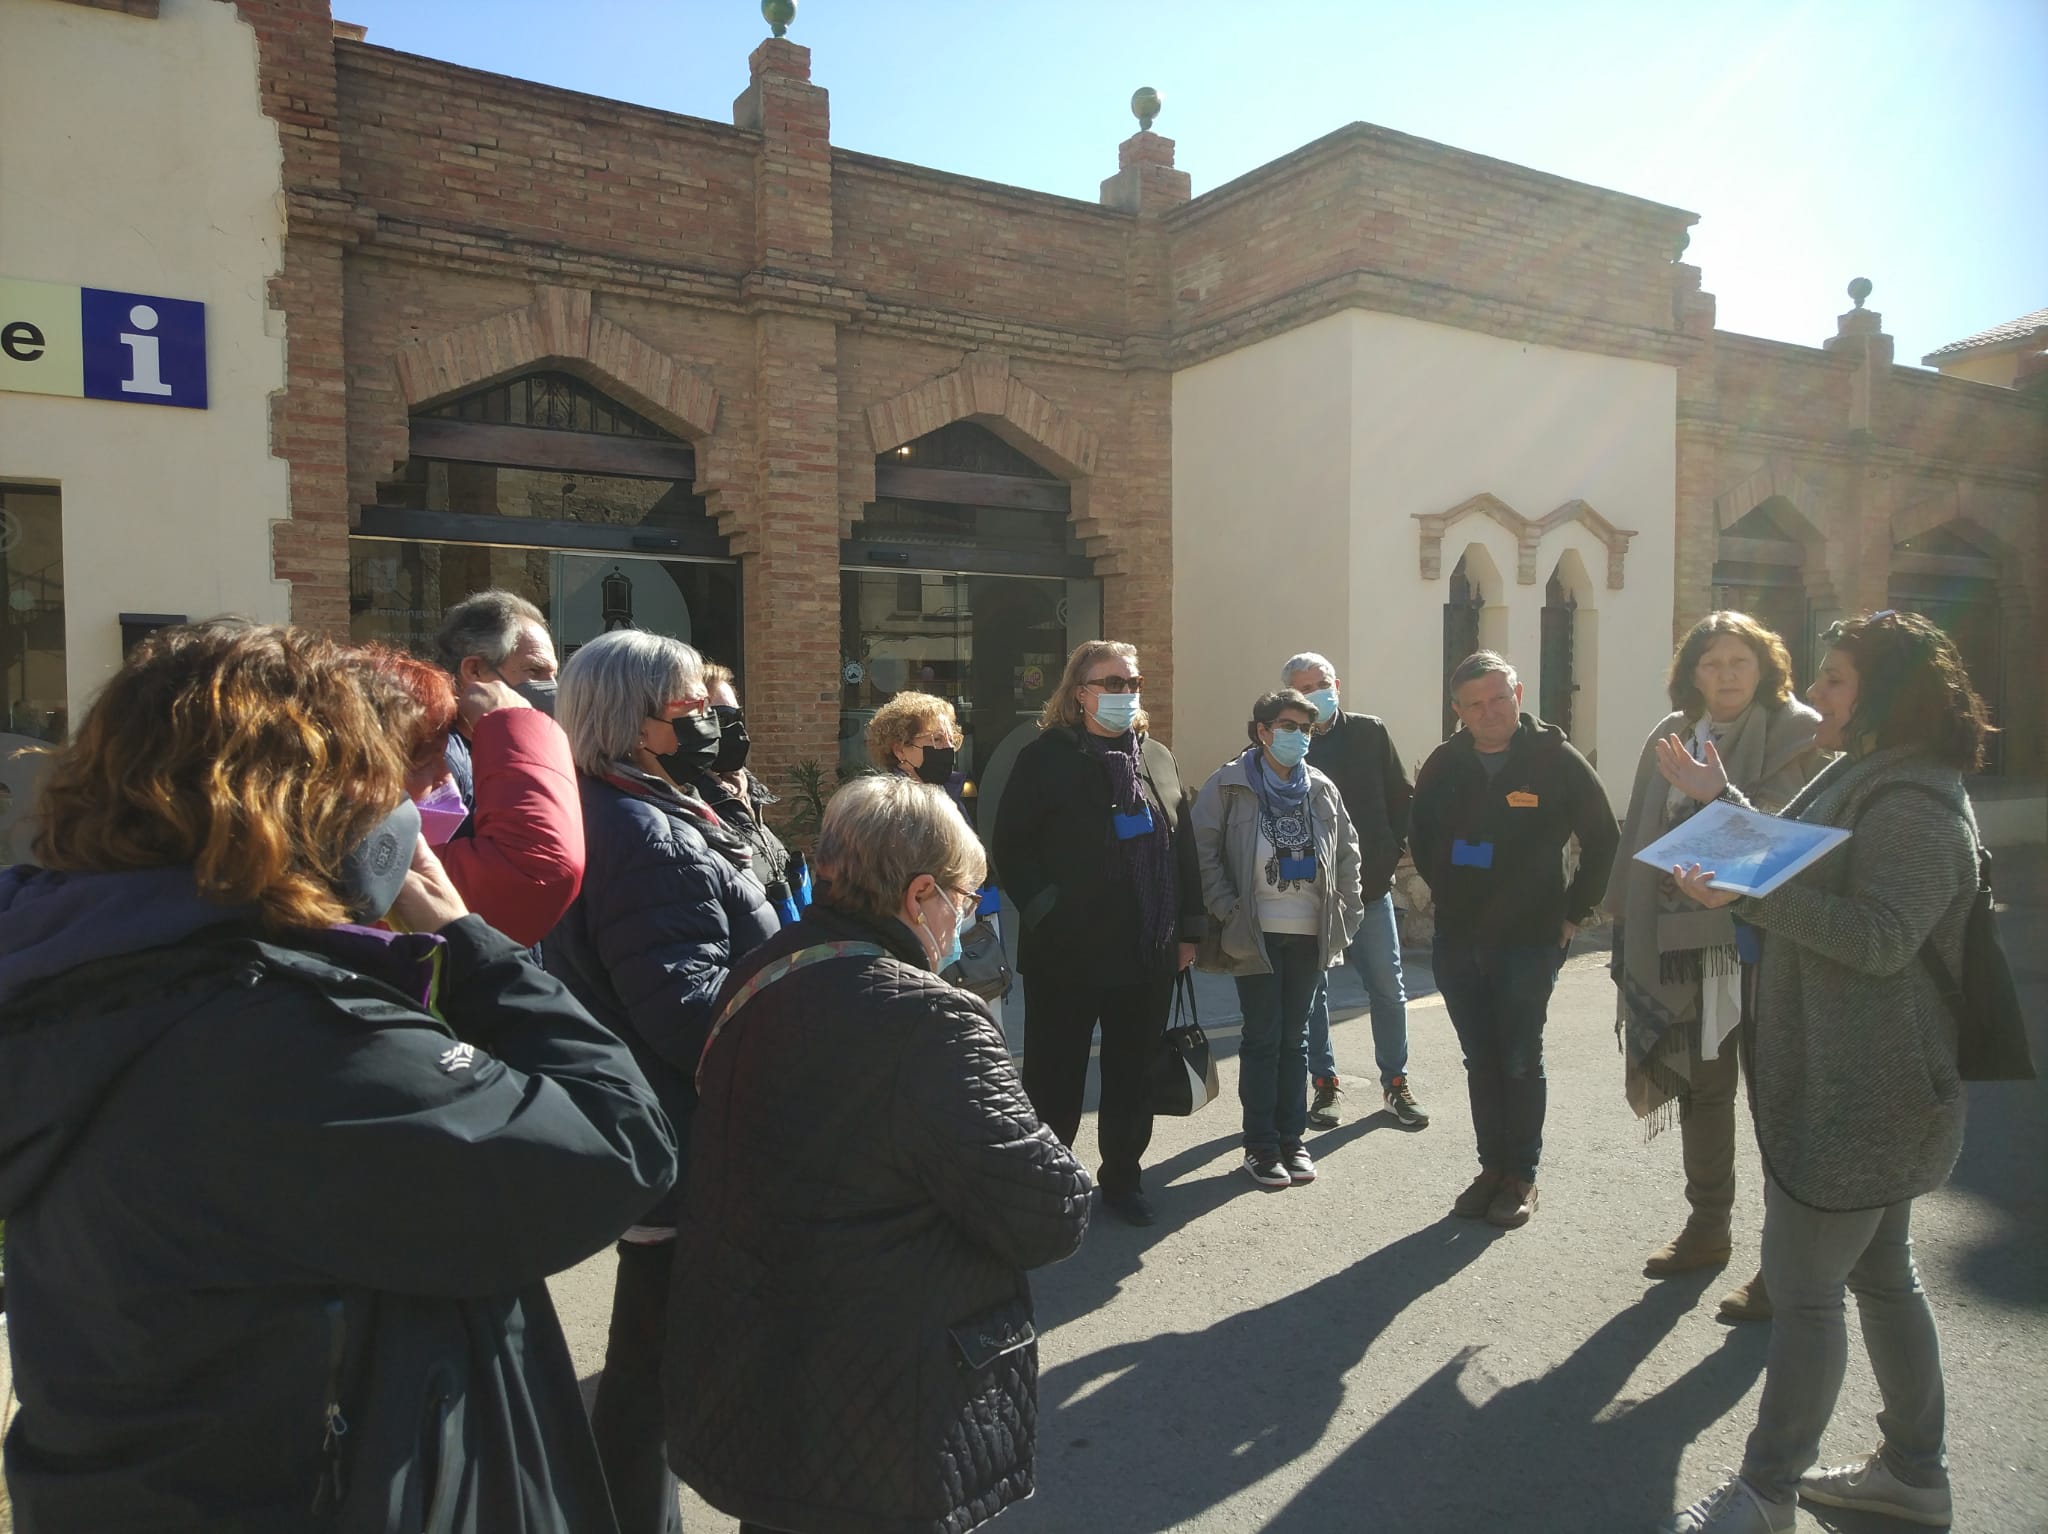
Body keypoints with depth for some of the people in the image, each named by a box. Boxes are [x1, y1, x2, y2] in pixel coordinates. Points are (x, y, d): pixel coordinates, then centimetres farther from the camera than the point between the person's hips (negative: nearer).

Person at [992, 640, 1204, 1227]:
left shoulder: (1158, 758, 11)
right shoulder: (1046, 759, -6)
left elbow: (1184, 848, 12)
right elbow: (1011, 848, -7)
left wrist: (1189, 929, 8)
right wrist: (1047, 913, -16)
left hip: (1150, 954, 5)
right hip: (1068, 953, -4)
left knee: (1133, 1074, 14)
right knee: (1056, 1076, 7)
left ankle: (1123, 1178, 30)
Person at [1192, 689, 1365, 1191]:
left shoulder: (1322, 789, 8)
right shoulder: (1229, 785, -5)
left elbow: (1347, 852, 14)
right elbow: (1204, 850, -8)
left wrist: (1346, 912, 7)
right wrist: (1227, 910, -12)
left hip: (1311, 934, 4)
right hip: (1257, 934, -4)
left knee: (1294, 1037, 12)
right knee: (1262, 1039, 1)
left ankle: (1291, 1138, 22)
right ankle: (1260, 1145, 12)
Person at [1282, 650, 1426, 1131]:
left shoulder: (1371, 734, 2)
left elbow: (1402, 799, 7)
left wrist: (1389, 853, -1)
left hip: (1370, 886, 1)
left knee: (1388, 990, 7)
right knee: (1310, 992, 8)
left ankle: (1395, 1082, 23)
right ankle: (1324, 1083, 22)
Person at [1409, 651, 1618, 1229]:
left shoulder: (1557, 759, -8)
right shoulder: (1444, 764, 3)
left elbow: (1604, 840, 0)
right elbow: (1421, 835, 18)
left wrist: (1574, 911, -1)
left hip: (1529, 941, -4)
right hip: (1457, 942, 4)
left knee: (1521, 1061, 3)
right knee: (1480, 1061, 11)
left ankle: (1521, 1175, 17)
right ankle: (1492, 1166, 23)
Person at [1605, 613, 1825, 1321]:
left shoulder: (1799, 736, -5)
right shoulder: (1670, 738, 8)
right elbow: (1640, 836, 10)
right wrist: (1626, 924, 9)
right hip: (1683, 941, 5)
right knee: (1699, 1083, 16)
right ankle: (1707, 1227, 33)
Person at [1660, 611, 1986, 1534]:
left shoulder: (1915, 806, -19)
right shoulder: (1865, 779, 14)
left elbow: (1882, 936, -27)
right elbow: (1807, 872, 25)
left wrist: (1747, 894, -35)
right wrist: (1721, 799, 20)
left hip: (1862, 1092, -11)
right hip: (1849, 1082, 11)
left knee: (1802, 1286, -3)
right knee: (1878, 1274, 19)